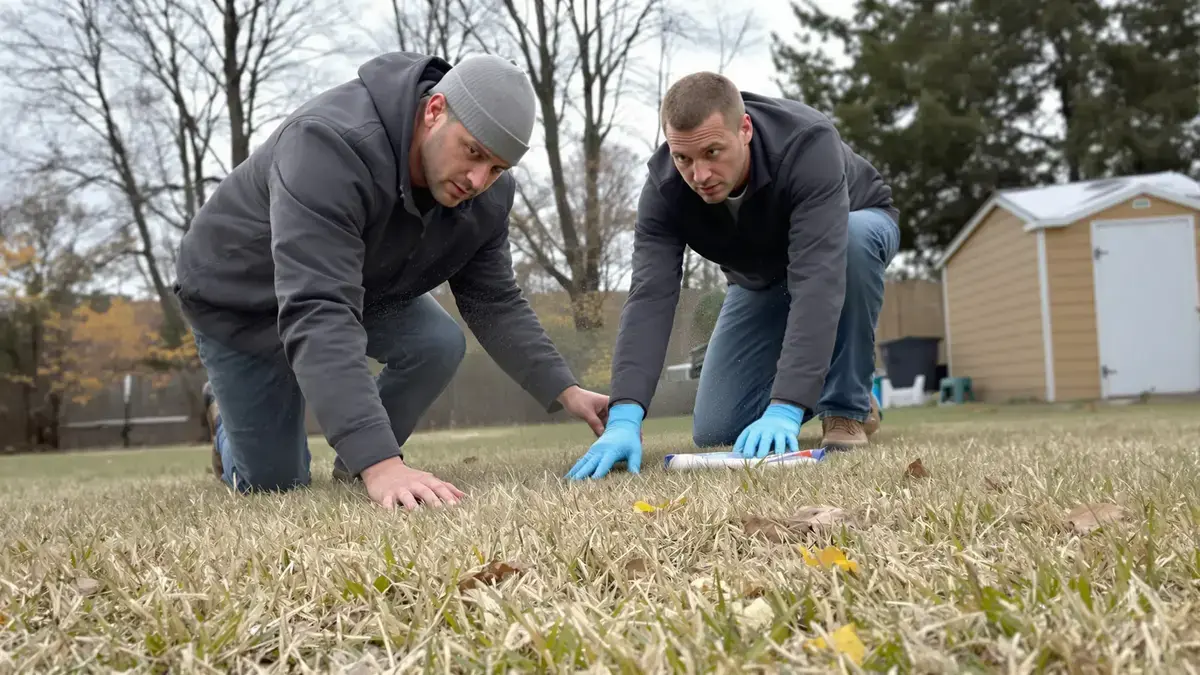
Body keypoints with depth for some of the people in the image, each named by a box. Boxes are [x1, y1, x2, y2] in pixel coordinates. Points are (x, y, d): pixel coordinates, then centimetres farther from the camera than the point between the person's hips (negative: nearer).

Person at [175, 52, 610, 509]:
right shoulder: (331, 145, -43)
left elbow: (495, 305, -11)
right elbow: (314, 315, -51)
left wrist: (565, 392, -26)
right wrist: (379, 463, -59)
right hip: (241, 293, -5)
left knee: (439, 345, -22)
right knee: (272, 483, -2)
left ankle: (352, 465, 5)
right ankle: (228, 414, 33)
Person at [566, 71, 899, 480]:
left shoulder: (808, 145, -41)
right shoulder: (665, 186, -30)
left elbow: (816, 279, -50)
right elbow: (650, 297, -38)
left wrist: (785, 409, -59)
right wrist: (624, 417, -51)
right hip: (762, 274, 3)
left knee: (855, 239, -42)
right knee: (715, 431, -10)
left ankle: (849, 407, -20)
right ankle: (814, 389, 19)